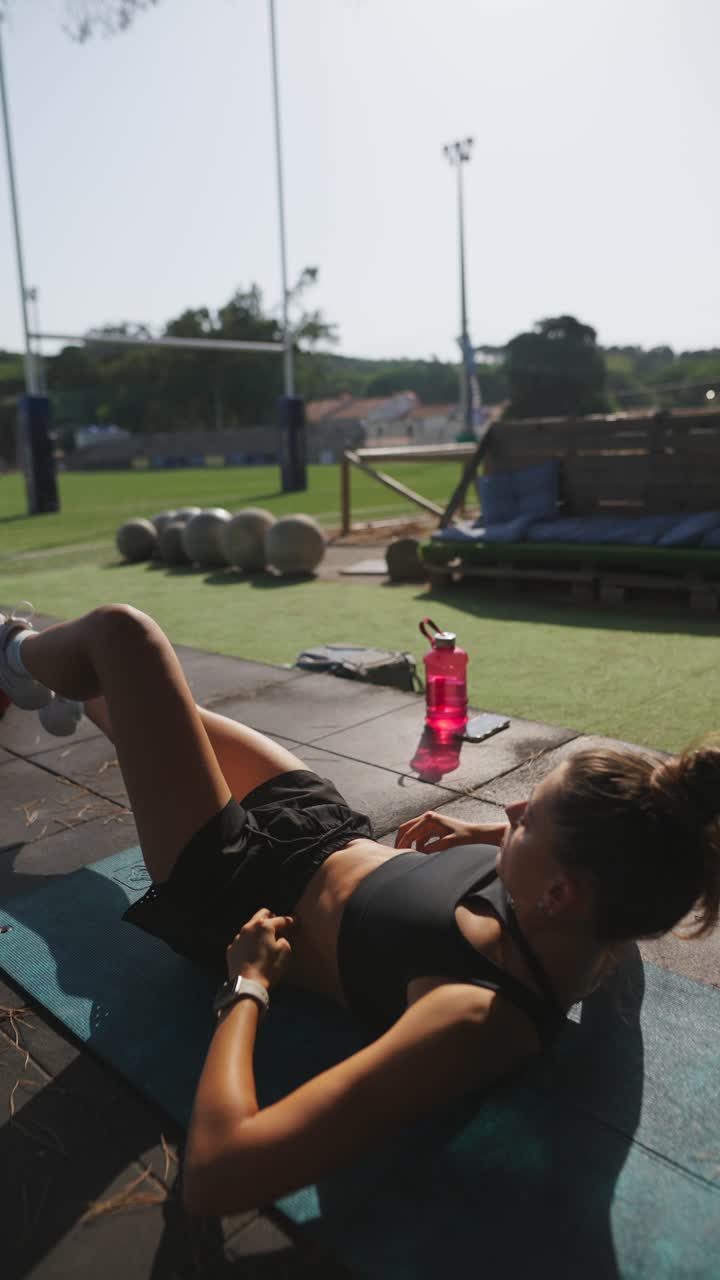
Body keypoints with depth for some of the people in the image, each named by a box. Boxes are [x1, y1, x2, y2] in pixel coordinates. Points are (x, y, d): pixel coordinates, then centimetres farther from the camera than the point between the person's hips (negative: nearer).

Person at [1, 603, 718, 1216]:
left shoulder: (477, 1019, -41)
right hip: (332, 831, 6)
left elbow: (215, 1177, -46)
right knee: (143, 698, 23)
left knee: (120, 633, 1)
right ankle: (66, 689, 61)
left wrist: (248, 982, -32)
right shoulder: (595, 918, -19)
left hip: (235, 885, -6)